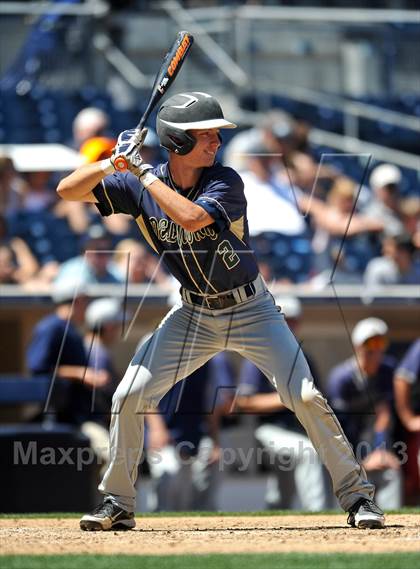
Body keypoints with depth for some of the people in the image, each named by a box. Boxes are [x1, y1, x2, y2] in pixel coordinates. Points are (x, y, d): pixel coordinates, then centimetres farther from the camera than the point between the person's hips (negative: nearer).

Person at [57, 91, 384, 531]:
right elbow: (68, 191, -12)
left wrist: (141, 170, -31)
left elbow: (191, 217, -38)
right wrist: (112, 162, -28)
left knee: (305, 397, -14)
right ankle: (117, 503, 10)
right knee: (128, 397, -5)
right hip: (194, 314, 3)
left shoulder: (225, 182, -19)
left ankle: (356, 495, -2)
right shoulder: (138, 186, -9)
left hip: (251, 310, -3)